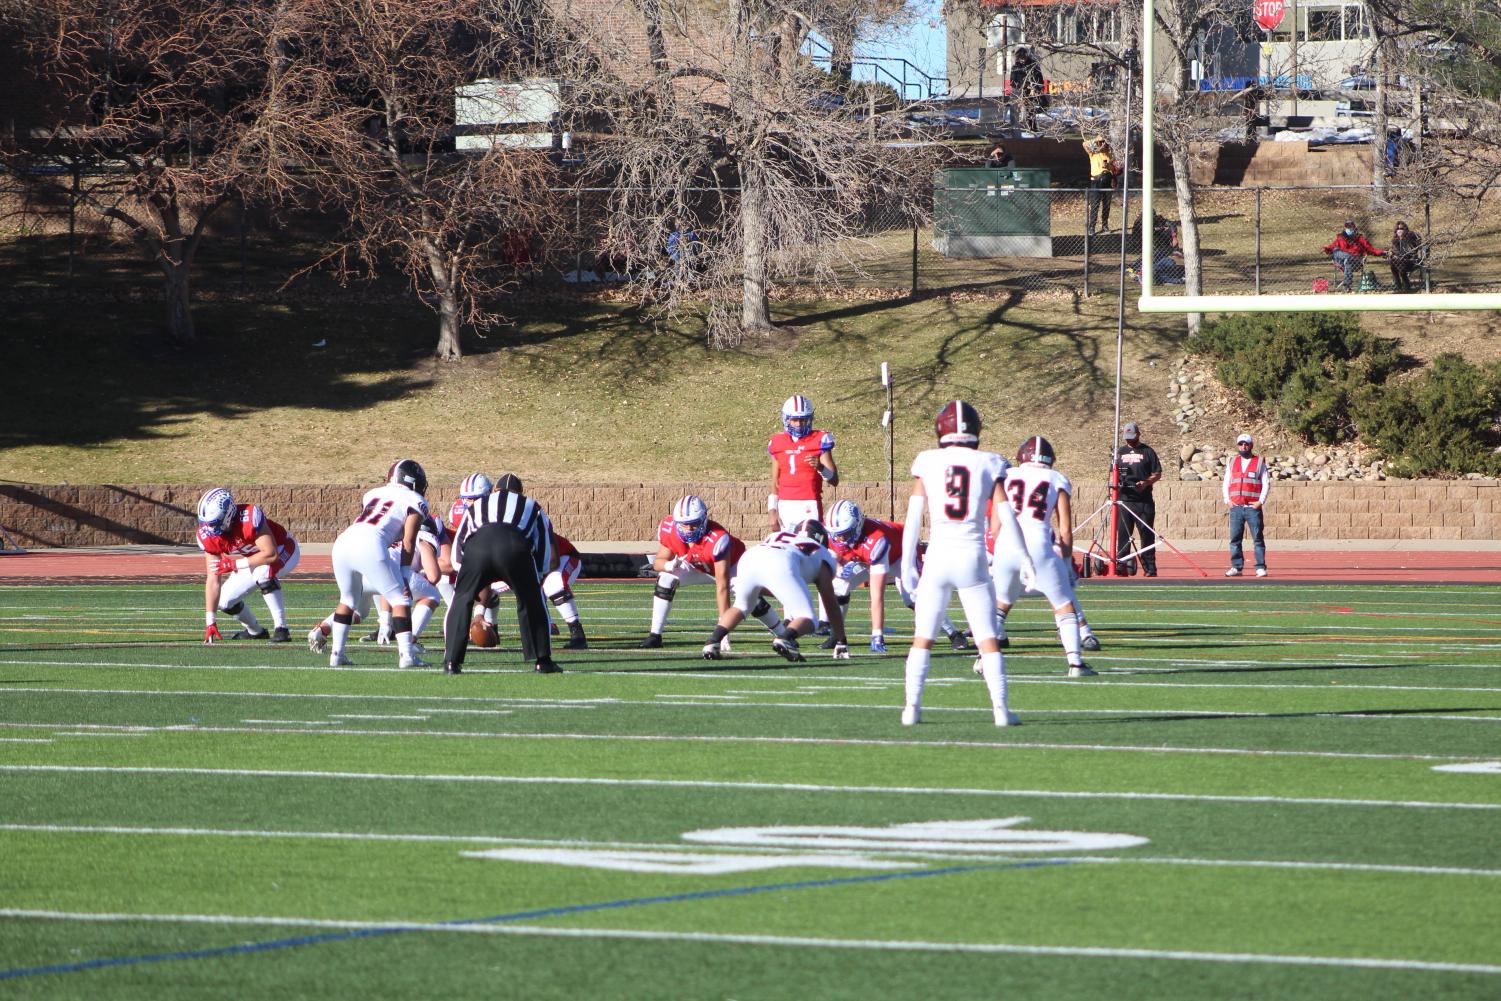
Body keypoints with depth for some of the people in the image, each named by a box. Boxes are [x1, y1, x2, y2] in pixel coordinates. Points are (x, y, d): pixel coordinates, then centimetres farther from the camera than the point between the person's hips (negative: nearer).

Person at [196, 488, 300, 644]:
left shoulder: (249, 518, -38)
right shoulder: (208, 535, -19)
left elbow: (271, 554, -38)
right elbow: (212, 580, -17)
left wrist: (236, 564, -36)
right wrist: (210, 622, -21)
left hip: (284, 551, -6)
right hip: (252, 559, 6)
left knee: (263, 571, -37)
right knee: (224, 601, -3)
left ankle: (281, 628, -26)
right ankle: (255, 631, 25)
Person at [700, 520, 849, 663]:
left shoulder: (775, 537, 44)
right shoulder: (821, 554, 34)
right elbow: (831, 602, 33)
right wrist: (841, 641, 39)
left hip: (748, 558, 5)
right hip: (782, 566, -5)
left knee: (741, 606, 32)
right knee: (807, 620, 5)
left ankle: (713, 642, 11)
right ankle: (785, 640, -26)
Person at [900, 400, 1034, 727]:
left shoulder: (928, 463, 2)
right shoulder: (988, 464, 2)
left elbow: (913, 518, 1)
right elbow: (1005, 518, -1)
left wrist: (907, 564, 7)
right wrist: (1025, 559, 6)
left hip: (938, 557, 0)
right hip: (973, 558, 0)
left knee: (922, 638, 10)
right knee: (988, 639, 6)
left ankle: (912, 707, 3)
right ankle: (1000, 708, -2)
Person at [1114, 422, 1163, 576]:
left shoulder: (1147, 451, 5)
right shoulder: (1120, 452, 17)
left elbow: (1157, 474, 3)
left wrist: (1146, 482, -15)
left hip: (1144, 501, -3)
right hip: (1124, 499, 3)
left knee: (1147, 534, -2)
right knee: (1122, 533, -1)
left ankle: (1150, 568, -1)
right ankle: (1122, 565, 1)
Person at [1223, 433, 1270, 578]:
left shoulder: (1259, 462, 5)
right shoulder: (1232, 462, 14)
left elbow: (1266, 483, 2)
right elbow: (1226, 483, 16)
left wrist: (1261, 501, -7)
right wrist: (1227, 500, 3)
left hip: (1253, 506, -3)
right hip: (1235, 506, 3)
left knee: (1258, 538, -5)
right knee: (1235, 538, 1)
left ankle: (1261, 567, -4)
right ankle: (1236, 567, 6)